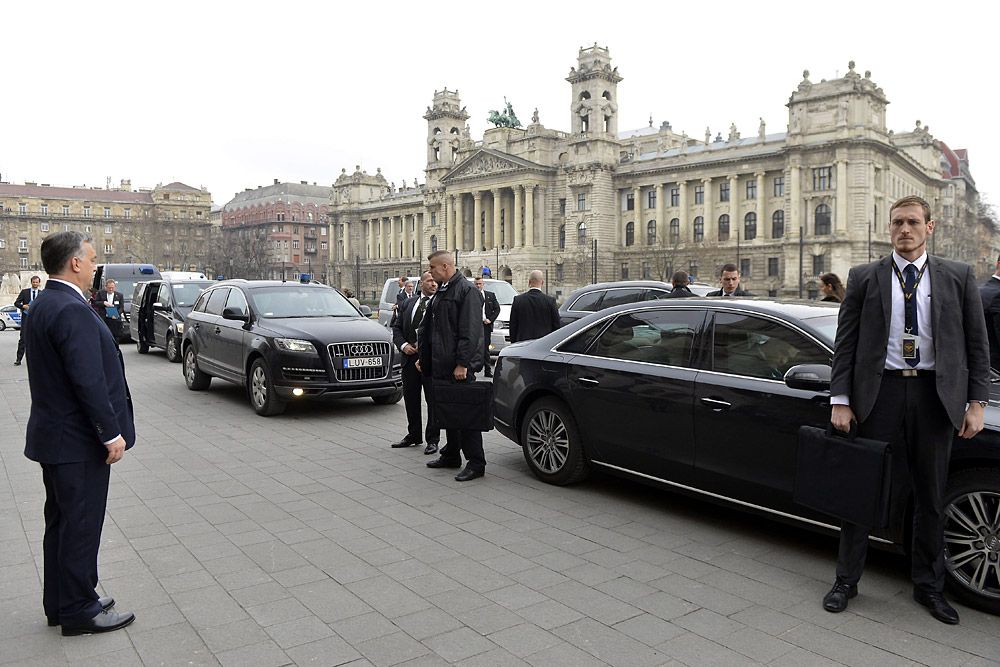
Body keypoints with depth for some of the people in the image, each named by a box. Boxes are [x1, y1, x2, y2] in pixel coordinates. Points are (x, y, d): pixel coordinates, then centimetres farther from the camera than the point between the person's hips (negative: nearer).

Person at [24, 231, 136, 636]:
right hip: (78, 440, -10)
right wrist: (112, 434, -19)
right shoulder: (72, 311, -22)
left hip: (54, 435, 10)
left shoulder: (43, 304, 10)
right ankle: (79, 611, 15)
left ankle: (60, 603, 31)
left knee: (62, 522, 18)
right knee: (81, 526, 2)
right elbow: (88, 380, -26)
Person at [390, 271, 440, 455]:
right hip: (410, 358, 5)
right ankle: (413, 435, 29)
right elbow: (397, 327, 14)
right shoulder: (407, 304, 13)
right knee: (410, 398, 14)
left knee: (433, 400, 2)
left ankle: (432, 439, 12)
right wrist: (403, 345, -3)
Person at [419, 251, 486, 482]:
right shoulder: (441, 292, 17)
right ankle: (451, 455, 27)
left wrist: (462, 363, -22)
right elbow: (427, 329, 22)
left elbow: (470, 332, -19)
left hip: (460, 367, -9)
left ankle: (476, 462, 2)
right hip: (441, 366, 9)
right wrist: (423, 357, 17)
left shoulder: (466, 291, -12)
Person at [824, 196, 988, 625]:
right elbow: (846, 344, 0)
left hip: (935, 395, 1)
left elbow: (977, 344, 6)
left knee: (931, 496, 12)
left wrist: (976, 402, -2)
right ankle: (846, 581, 19)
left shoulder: (958, 278, 6)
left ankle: (928, 585, 29)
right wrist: (840, 400, -6)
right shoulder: (864, 278, 3)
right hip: (879, 392, -1)